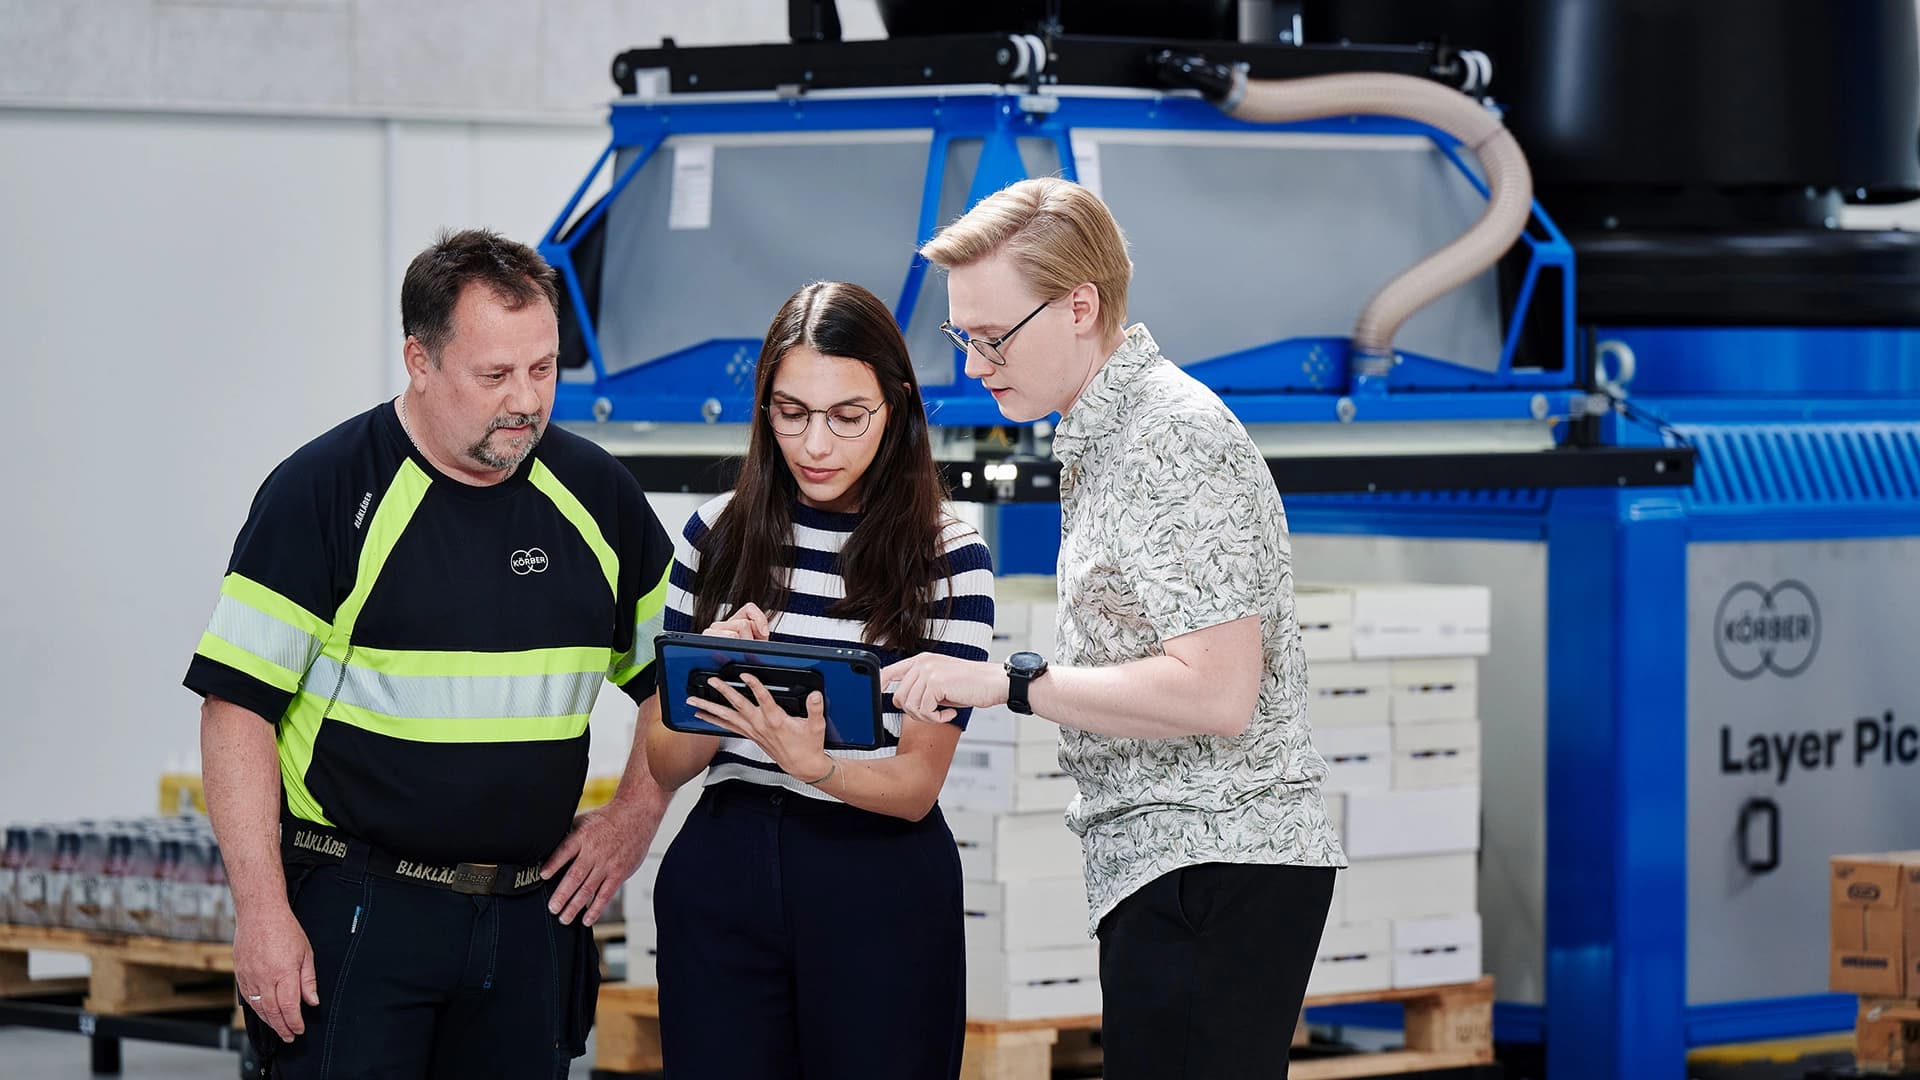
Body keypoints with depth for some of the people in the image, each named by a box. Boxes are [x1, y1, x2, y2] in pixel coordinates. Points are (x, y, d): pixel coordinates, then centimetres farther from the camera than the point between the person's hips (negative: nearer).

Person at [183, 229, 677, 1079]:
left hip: (530, 914, 4)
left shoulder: (595, 493, 7)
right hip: (357, 910, -4)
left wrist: (635, 816, 7)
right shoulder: (321, 491, -6)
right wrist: (262, 909, -14)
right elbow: (238, 704, -8)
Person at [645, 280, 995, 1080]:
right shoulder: (719, 535, 4)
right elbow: (666, 764, 6)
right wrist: (712, 682, -15)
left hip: (881, 891, -2)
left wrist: (812, 765, -25)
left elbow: (917, 781, -6)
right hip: (722, 877, 2)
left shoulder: (949, 558, -3)